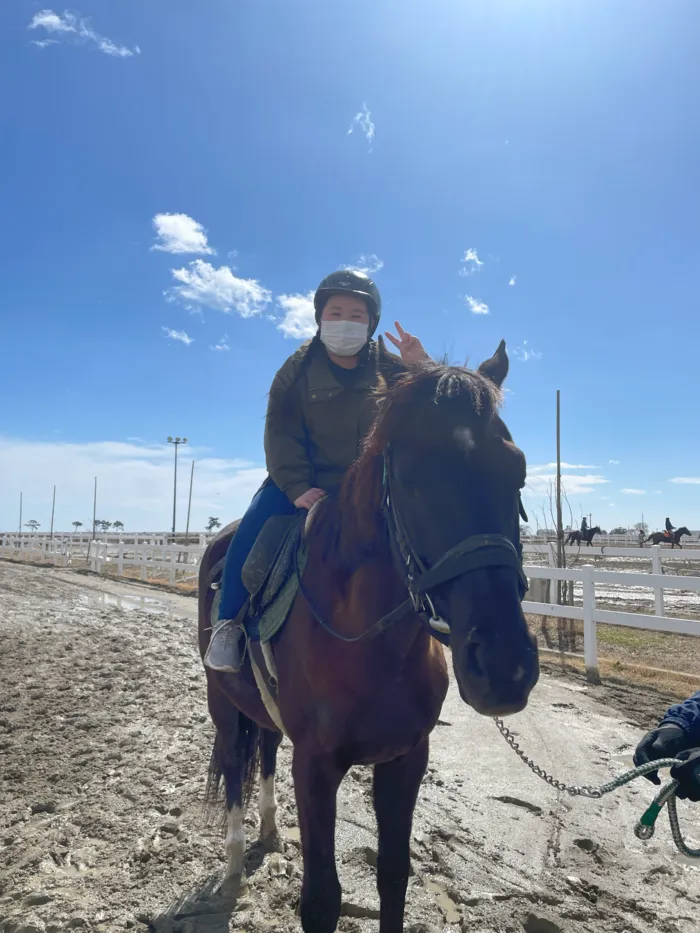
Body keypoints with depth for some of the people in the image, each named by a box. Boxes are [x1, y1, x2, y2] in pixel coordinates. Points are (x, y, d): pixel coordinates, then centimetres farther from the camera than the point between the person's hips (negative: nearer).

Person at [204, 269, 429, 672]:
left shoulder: (389, 369, 3)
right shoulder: (299, 369, 0)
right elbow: (281, 434, -7)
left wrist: (422, 367, -19)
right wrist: (297, 487, -22)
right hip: (305, 483, -1)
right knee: (252, 532, -22)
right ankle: (229, 623, -4)